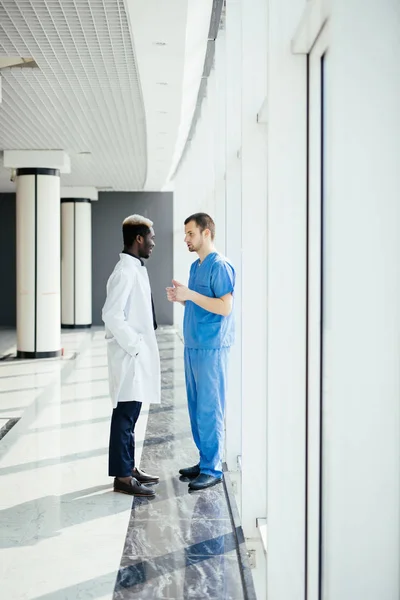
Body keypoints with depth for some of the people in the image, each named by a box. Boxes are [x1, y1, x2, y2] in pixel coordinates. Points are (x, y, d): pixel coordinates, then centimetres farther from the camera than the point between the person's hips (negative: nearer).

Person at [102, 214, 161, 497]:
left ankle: (129, 468, 24)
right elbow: (112, 315, -24)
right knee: (125, 415, -4)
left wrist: (141, 346, 14)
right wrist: (134, 346, -19)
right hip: (129, 356, -10)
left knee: (130, 414, 15)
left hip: (138, 355, 10)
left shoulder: (136, 269, 13)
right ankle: (123, 477, 3)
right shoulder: (126, 271, -17)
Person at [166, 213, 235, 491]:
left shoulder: (220, 266, -12)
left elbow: (224, 307, -19)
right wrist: (180, 298, 3)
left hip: (211, 348, -9)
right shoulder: (195, 266, 16)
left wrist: (191, 294, -20)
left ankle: (212, 468, 4)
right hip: (192, 345, 9)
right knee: (196, 407, 13)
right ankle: (206, 460, 23)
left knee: (209, 409, -4)